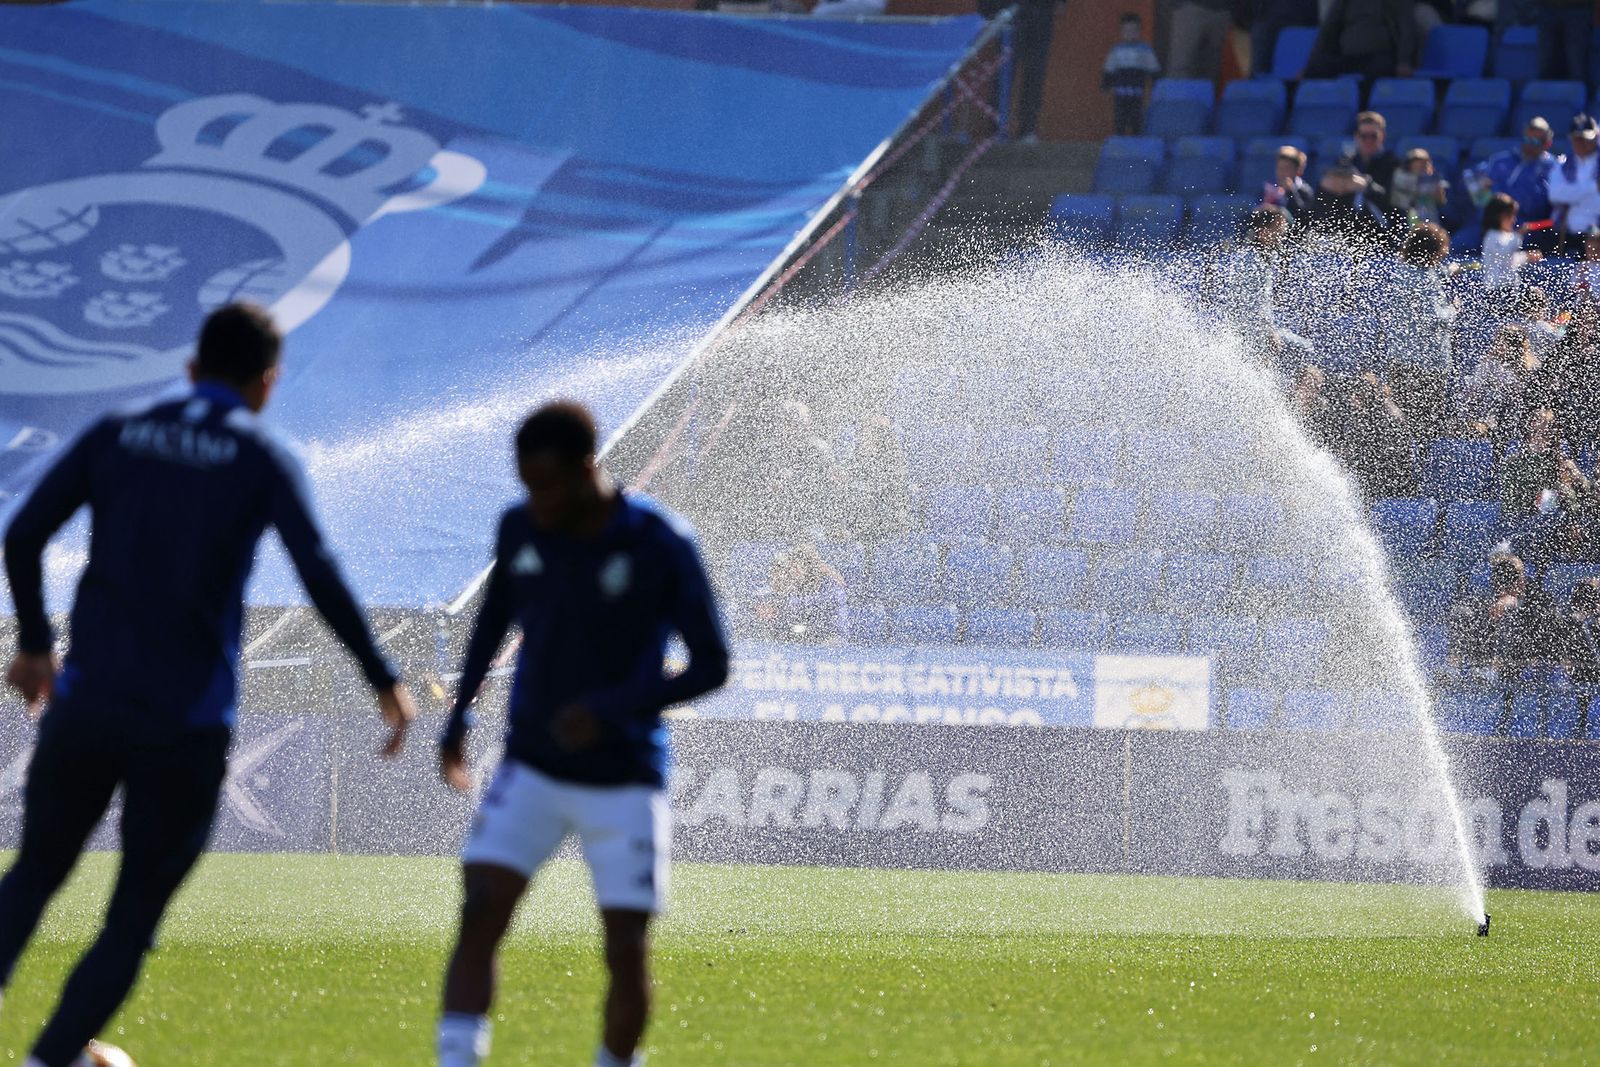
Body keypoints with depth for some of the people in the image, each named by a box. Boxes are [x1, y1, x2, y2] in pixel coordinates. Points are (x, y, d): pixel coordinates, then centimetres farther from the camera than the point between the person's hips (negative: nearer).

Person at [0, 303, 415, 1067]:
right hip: (187, 725, -2)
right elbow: (319, 577, -11)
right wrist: (384, 681, -4)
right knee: (133, 919, 8)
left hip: (87, 704, 2)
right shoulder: (262, 459, 0)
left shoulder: (117, 437, 8)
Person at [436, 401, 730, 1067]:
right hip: (532, 770, 3)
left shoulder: (662, 548, -14)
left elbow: (712, 667, -11)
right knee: (479, 915, -16)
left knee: (627, 954, -5)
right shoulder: (520, 530, -3)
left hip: (624, 782, -3)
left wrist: (612, 709, -23)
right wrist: (459, 718, 12)